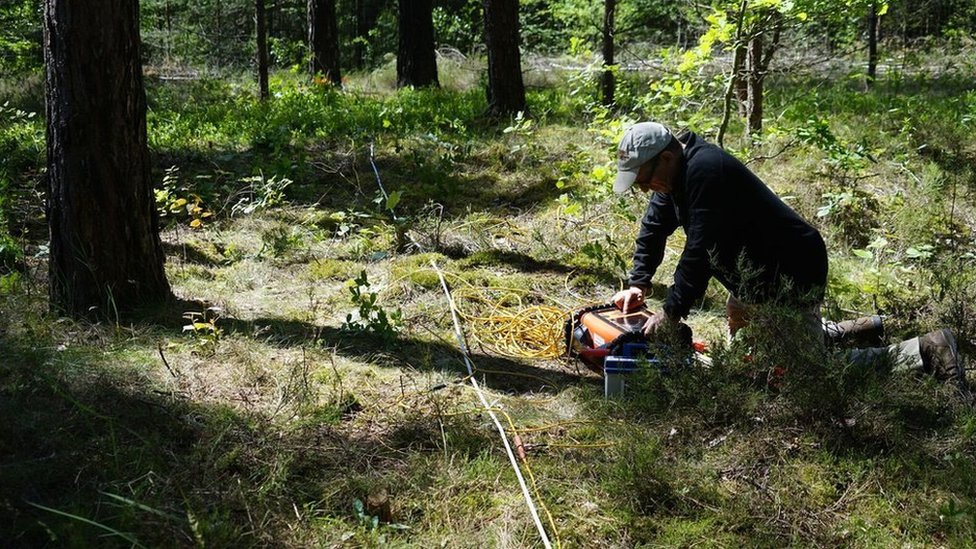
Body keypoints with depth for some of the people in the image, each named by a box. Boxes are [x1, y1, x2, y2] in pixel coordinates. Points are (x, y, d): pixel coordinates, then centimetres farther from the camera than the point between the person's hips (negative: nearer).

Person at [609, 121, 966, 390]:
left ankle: (923, 352, -6)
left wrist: (671, 311, -27)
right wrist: (639, 282, 11)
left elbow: (702, 249, -31)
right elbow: (653, 229, 19)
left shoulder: (705, 170, -26)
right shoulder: (678, 172, 6)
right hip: (754, 277, 11)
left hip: (790, 272, -11)